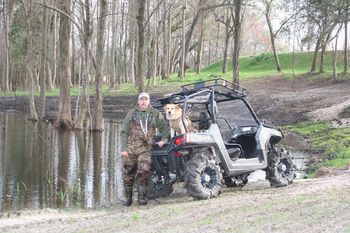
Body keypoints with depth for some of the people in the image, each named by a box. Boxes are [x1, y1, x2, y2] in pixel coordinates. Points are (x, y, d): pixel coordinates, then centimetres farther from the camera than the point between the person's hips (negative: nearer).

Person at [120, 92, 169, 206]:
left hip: (145, 149, -1)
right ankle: (128, 198, 18)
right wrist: (123, 149, -1)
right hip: (131, 148, 1)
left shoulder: (155, 114, 9)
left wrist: (163, 140, 0)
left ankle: (142, 196, -9)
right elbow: (124, 132, 7)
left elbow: (164, 128, 17)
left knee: (144, 170, -20)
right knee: (128, 173, 4)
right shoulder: (132, 113, 9)